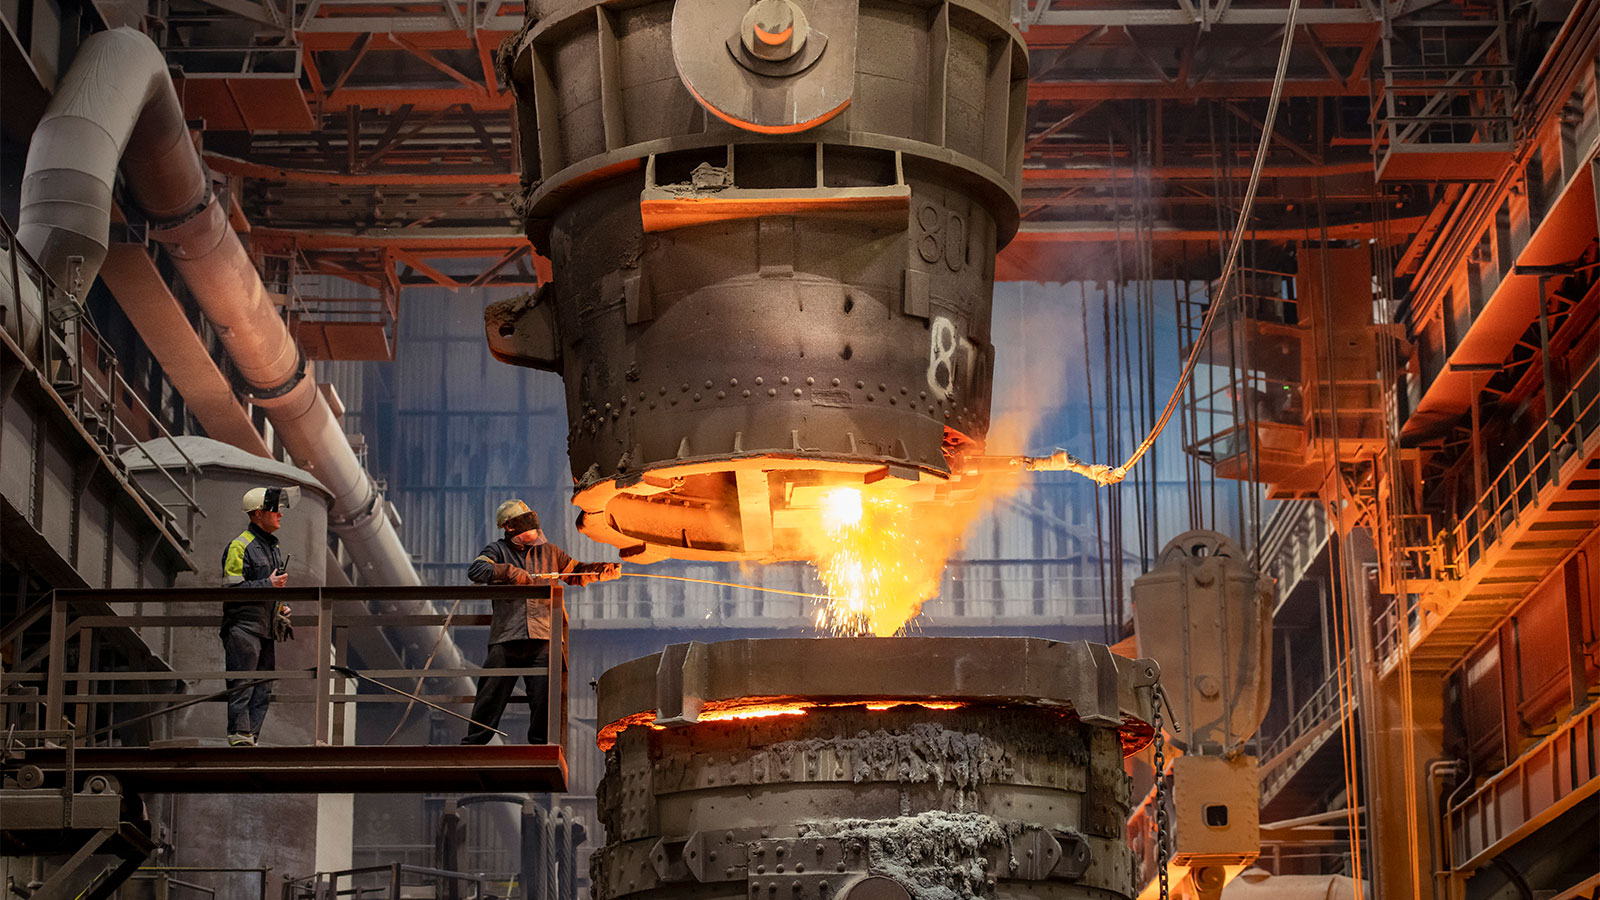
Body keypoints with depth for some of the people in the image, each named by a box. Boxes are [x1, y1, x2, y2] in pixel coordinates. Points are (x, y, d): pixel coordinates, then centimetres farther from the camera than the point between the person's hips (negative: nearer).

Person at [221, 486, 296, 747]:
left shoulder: (272, 545, 19)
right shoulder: (240, 546, -10)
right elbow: (231, 587, -17)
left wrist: (283, 616, 22)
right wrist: (268, 585, -16)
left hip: (266, 628, 9)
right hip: (243, 627, -9)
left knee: (264, 687, 7)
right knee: (242, 684, -9)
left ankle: (252, 735, 12)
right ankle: (239, 737, -8)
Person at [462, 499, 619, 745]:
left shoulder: (549, 552, 18)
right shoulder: (498, 551, 8)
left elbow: (576, 573, 25)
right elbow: (476, 570, -10)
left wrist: (604, 570, 9)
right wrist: (510, 572, -19)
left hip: (542, 639, 2)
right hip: (505, 638, -2)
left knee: (543, 696, -3)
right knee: (491, 694, 0)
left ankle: (541, 743, 9)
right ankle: (473, 743, 9)